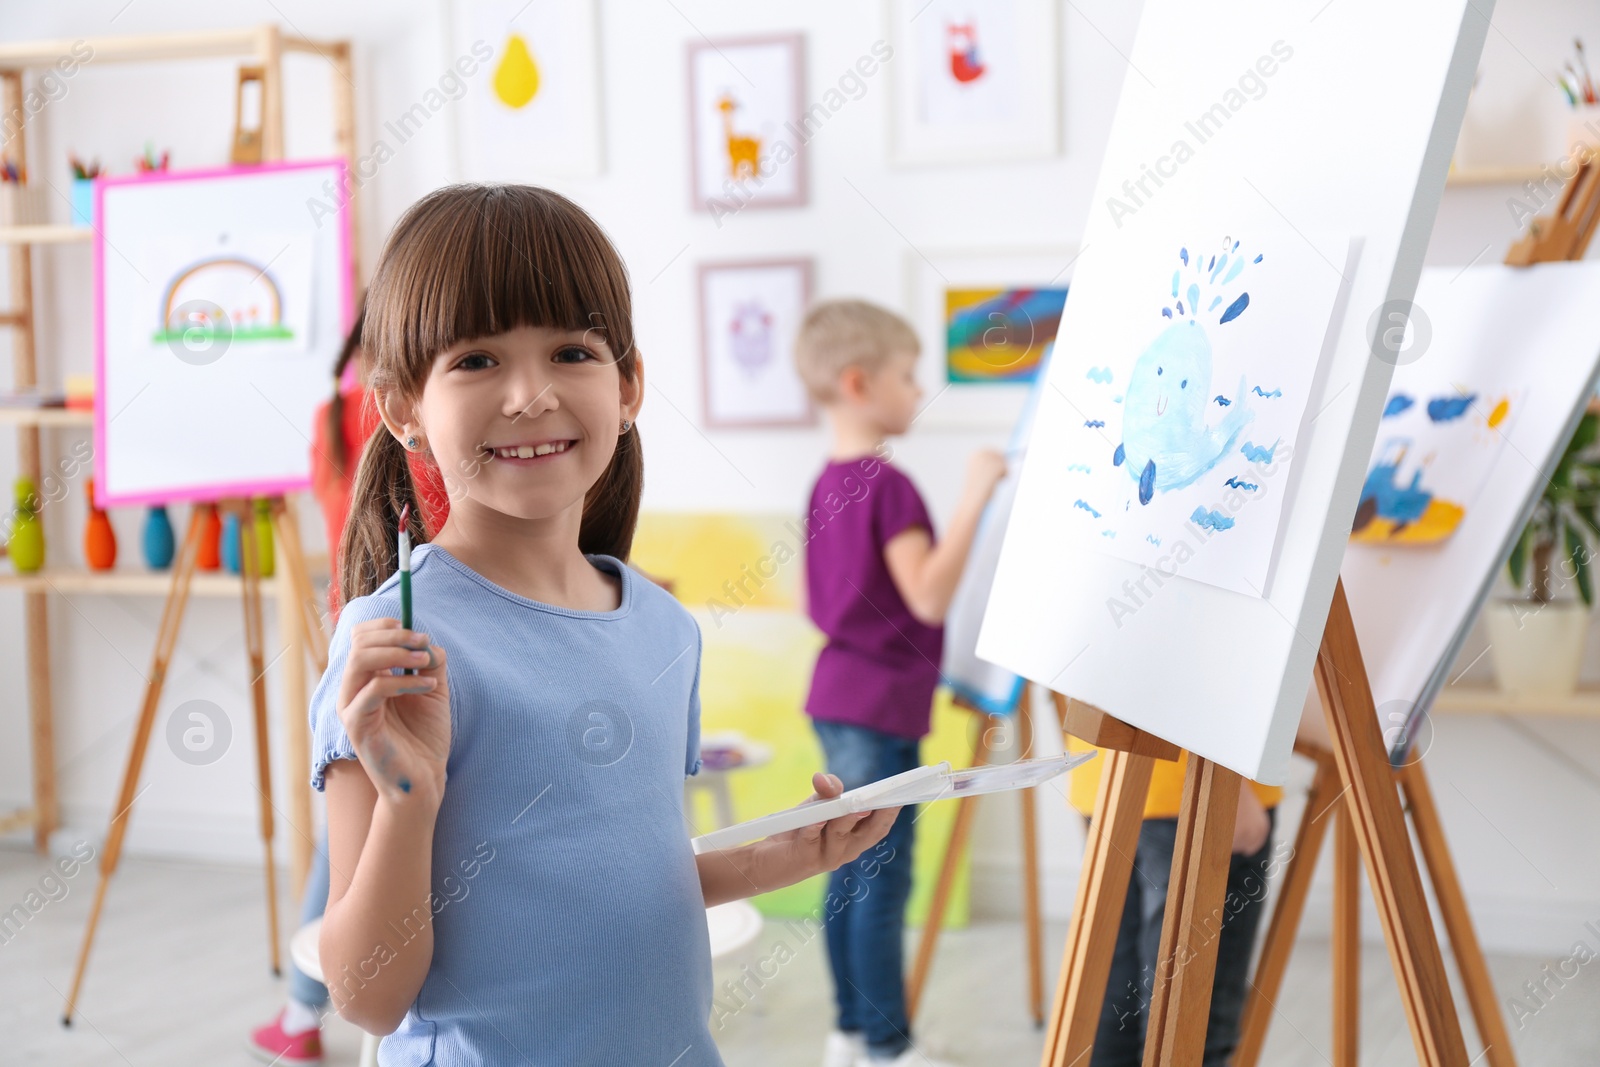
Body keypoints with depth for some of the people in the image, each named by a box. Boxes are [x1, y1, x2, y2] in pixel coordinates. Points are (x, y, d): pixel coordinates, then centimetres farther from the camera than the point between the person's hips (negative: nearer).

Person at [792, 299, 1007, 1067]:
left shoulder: (829, 482, 11)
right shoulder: (888, 484, -17)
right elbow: (929, 596, -24)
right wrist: (973, 498, -24)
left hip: (838, 697, 9)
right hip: (882, 707, -9)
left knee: (851, 873, 15)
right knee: (882, 883, -2)